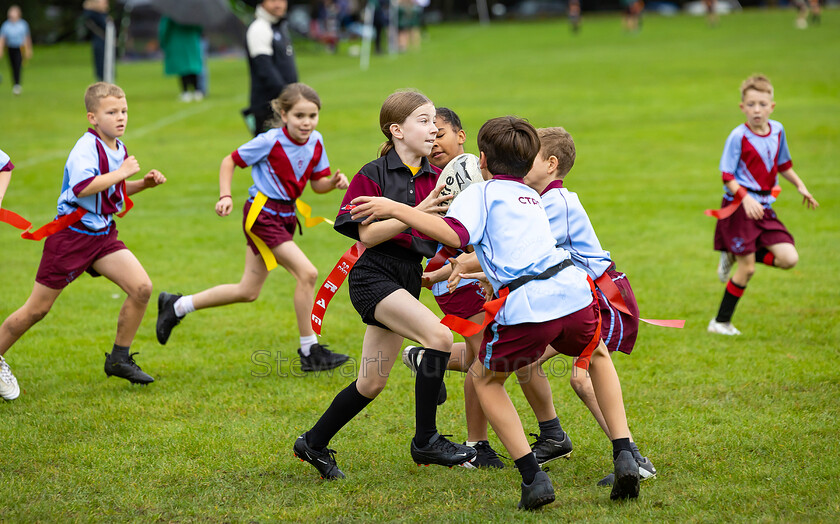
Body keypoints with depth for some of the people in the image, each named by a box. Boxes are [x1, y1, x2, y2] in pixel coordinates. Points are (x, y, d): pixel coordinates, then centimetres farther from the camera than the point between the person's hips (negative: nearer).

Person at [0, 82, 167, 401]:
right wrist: (122, 172, -25)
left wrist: (144, 184, 8)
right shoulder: (87, 148, -18)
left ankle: (119, 359, 6)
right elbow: (84, 186, -34)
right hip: (71, 236, -7)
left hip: (103, 235, 7)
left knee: (141, 288, -9)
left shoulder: (119, 148, 9)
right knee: (37, 309, -2)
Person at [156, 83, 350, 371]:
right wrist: (225, 196, -16)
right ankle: (310, 352, -8)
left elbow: (317, 183, 10)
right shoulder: (270, 141, -16)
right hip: (262, 214, -8)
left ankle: (177, 306, 28)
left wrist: (334, 182, -11)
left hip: (284, 216, 8)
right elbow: (230, 161, -5)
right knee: (307, 273, -17)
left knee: (248, 291, 13)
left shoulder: (316, 142, 1)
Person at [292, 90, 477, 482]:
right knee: (439, 336, -26)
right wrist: (416, 213, -24)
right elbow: (366, 234, -16)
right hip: (373, 276, -7)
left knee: (372, 382, 11)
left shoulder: (433, 179, 8)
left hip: (408, 279, 7)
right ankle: (425, 441, -18)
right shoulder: (372, 176, -9)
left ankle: (314, 443, 30)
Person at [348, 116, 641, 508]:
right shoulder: (531, 197, 31)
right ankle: (624, 457, 21)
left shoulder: (481, 193, 10)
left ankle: (533, 478, 10)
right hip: (572, 291, 5)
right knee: (598, 356, 36)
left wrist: (394, 209, -8)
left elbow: (453, 234, -10)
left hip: (526, 307, -5)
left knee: (485, 378, 21)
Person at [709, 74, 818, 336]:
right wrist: (745, 198, -27)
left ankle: (734, 256, 12)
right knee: (747, 269, -6)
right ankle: (720, 322, 10)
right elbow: (727, 177, -13)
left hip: (764, 207, 6)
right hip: (739, 207, -6)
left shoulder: (777, 131, 6)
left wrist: (801, 187, 20)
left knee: (789, 259, -7)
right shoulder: (738, 137, -13)